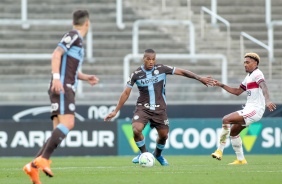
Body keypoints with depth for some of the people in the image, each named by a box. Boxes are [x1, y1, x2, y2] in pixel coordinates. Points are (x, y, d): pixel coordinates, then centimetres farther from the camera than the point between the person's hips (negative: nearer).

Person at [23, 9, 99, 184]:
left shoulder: (78, 40, 26)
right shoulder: (73, 35, -2)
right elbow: (57, 53, -16)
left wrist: (86, 77, 21)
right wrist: (56, 78, -27)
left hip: (67, 89, 10)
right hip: (62, 88, -10)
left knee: (59, 131, 1)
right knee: (68, 123, -23)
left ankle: (34, 166, -7)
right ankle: (43, 159, -31)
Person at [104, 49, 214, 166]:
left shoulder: (162, 69, -8)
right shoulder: (136, 74, -8)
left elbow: (182, 72, -4)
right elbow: (126, 93, -2)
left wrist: (200, 78, -12)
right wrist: (116, 111, -3)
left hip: (159, 108, 1)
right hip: (143, 107, -1)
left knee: (163, 135, 4)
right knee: (136, 130, -24)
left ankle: (158, 154, 37)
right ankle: (143, 153, 3)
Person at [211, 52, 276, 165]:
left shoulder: (257, 74, -10)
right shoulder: (248, 77, 19)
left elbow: (264, 87, -29)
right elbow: (237, 92, 29)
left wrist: (267, 101, -48)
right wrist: (222, 85, 21)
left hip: (255, 110, -10)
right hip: (249, 109, 10)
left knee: (226, 119, -20)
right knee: (233, 131, 15)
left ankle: (220, 150, -16)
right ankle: (241, 159, 19)